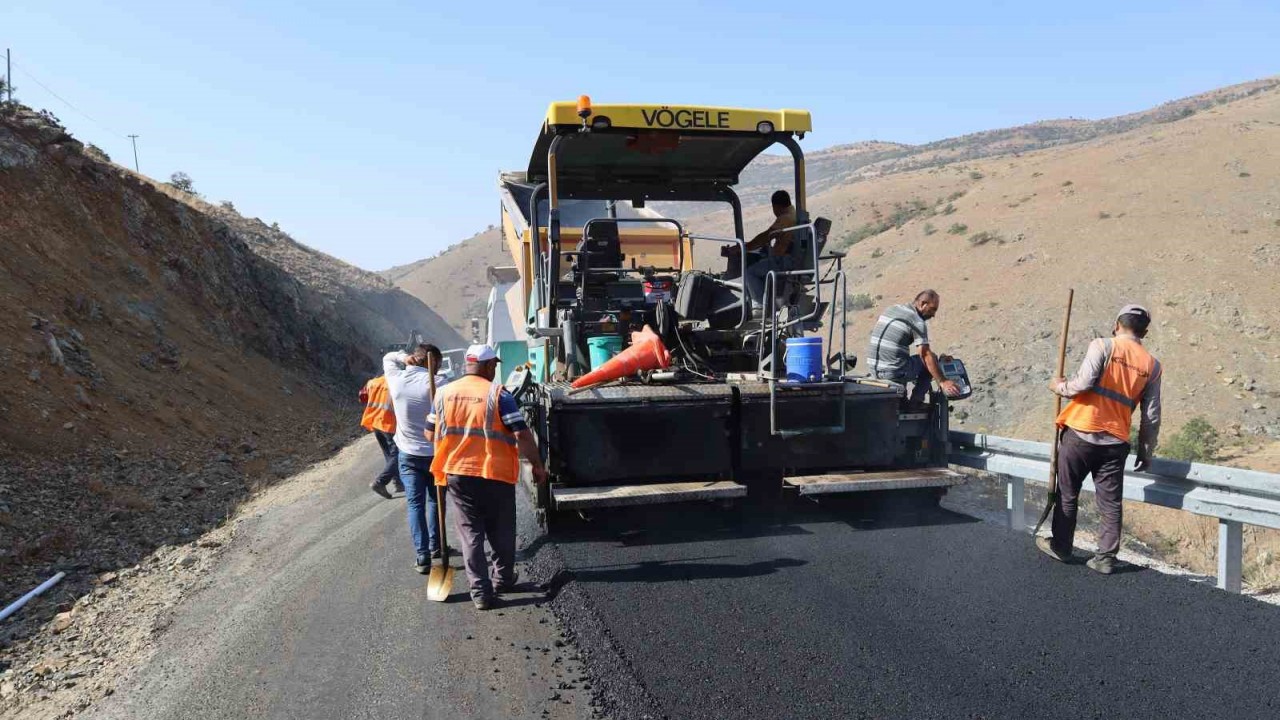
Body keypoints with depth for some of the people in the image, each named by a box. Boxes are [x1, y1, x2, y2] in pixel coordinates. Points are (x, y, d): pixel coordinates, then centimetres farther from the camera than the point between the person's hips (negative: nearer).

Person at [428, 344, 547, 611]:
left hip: (457, 473, 3)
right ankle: (502, 579, 31)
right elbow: (522, 434, -15)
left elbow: (430, 433, 12)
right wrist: (537, 465, -4)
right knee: (501, 533, 17)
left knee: (470, 533, 9)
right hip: (495, 474, -3)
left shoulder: (444, 394, 3)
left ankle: (480, 591, 7)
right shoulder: (497, 393, -11)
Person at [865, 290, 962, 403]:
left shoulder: (891, 309, 14)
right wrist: (942, 382, -10)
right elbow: (926, 355, -13)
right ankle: (916, 401, 7)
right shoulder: (918, 322, -8)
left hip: (874, 371, 8)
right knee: (931, 359, 12)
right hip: (895, 372, -8)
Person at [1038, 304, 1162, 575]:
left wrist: (1060, 386, 4)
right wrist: (1146, 453, 17)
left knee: (1067, 494, 12)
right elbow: (1151, 417, 8)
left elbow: (1083, 383, -17)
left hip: (1080, 433, -3)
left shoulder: (1103, 346, -5)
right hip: (1115, 441, 3)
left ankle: (1061, 547, 23)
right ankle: (1106, 558, 10)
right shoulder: (1152, 365, 7)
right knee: (1110, 502, 9)